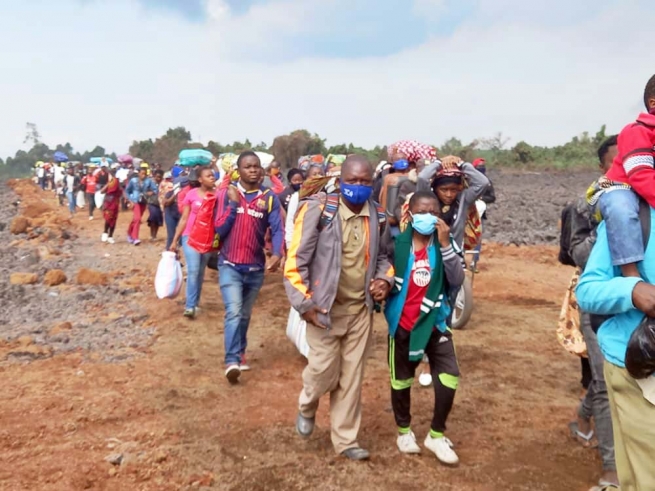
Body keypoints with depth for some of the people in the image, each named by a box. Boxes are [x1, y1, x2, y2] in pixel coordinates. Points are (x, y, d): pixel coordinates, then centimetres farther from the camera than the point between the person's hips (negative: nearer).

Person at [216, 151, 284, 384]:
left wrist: (277, 254, -22)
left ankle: (240, 353, 34)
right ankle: (232, 361, -12)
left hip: (256, 267, 2)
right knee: (233, 312, -15)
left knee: (245, 314, 16)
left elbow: (278, 228, -6)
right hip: (229, 265, -2)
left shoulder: (269, 197, 0)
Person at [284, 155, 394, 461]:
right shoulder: (318, 210, -14)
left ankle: (345, 440, 27)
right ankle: (307, 407, 38)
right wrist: (304, 303, -14)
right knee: (325, 372, 2)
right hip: (325, 308, -4)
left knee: (352, 378, 10)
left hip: (361, 309, 4)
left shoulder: (377, 216, 2)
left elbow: (384, 255, 17)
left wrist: (385, 279, -3)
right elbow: (296, 260, -12)